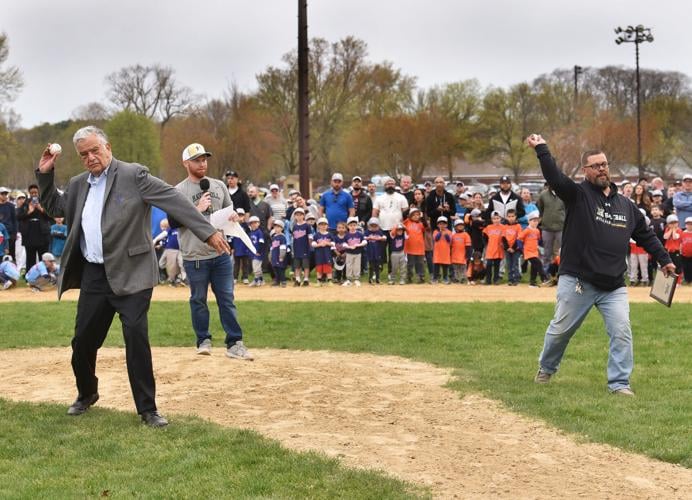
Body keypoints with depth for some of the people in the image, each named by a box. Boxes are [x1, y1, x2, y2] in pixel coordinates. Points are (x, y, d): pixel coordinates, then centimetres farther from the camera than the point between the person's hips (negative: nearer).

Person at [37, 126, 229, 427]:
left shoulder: (133, 175, -7)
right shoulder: (78, 184, 12)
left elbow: (174, 201, -13)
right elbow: (55, 208, 27)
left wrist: (208, 232, -21)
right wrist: (45, 175, 12)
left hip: (130, 274, -5)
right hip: (93, 275, 6)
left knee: (136, 339, -9)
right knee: (83, 340, 11)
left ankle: (147, 408, 1)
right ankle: (86, 393, 35)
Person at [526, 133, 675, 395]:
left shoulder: (626, 205, 11)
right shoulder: (577, 195, -3)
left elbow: (645, 235, 20)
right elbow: (554, 178, -21)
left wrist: (664, 259, 16)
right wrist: (541, 149, -32)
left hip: (614, 285, 3)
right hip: (577, 282, -3)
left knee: (622, 331, -7)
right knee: (561, 329, 9)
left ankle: (619, 383, 4)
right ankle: (546, 369, 33)